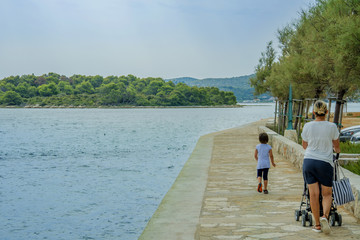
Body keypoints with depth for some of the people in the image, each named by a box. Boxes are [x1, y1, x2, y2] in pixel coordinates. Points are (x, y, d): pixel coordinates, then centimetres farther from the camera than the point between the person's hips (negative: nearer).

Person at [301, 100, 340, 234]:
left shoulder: (307, 126, -1)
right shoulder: (331, 127, -5)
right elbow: (337, 146, 10)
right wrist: (336, 150, 35)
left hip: (308, 161, 2)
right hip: (325, 163, -1)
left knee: (313, 194, 5)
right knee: (327, 194, 12)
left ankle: (317, 225, 10)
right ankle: (325, 216, -13)